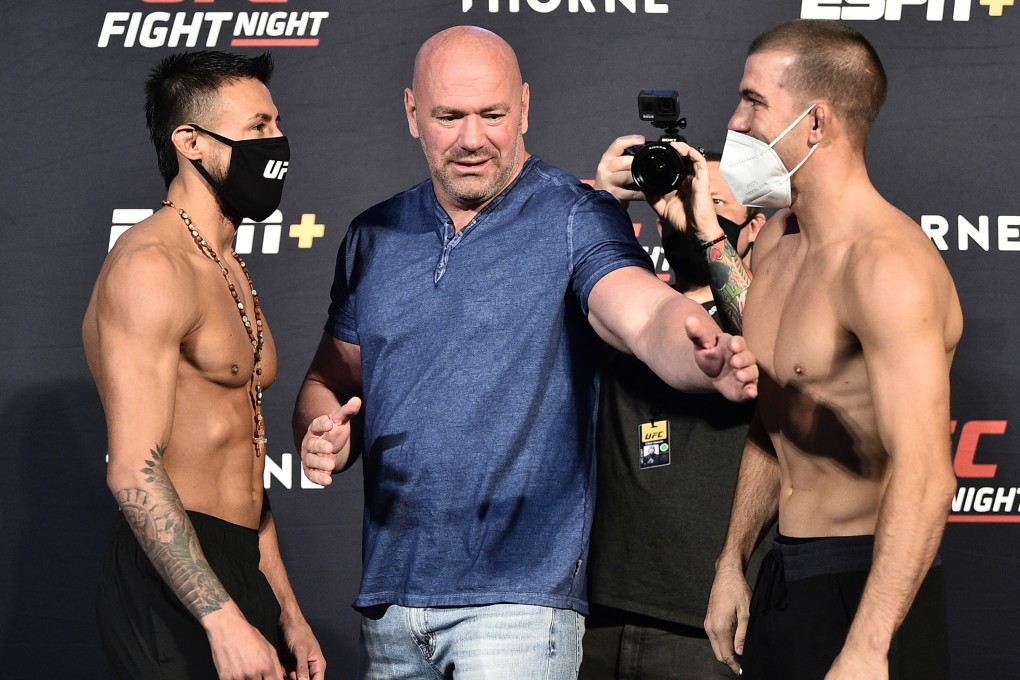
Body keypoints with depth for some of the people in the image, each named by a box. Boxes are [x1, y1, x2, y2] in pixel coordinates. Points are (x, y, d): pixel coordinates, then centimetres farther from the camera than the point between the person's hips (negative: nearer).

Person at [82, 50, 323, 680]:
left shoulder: (232, 274, 19)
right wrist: (224, 620, -25)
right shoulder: (152, 267, -13)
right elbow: (135, 471, -21)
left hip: (240, 575, 9)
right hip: (173, 584, -9)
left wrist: (286, 611, 19)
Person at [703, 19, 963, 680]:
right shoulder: (775, 240, 9)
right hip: (782, 578, 8)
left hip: (866, 589, -8)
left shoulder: (887, 265, -20)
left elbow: (924, 476, -28)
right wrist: (732, 563, 17)